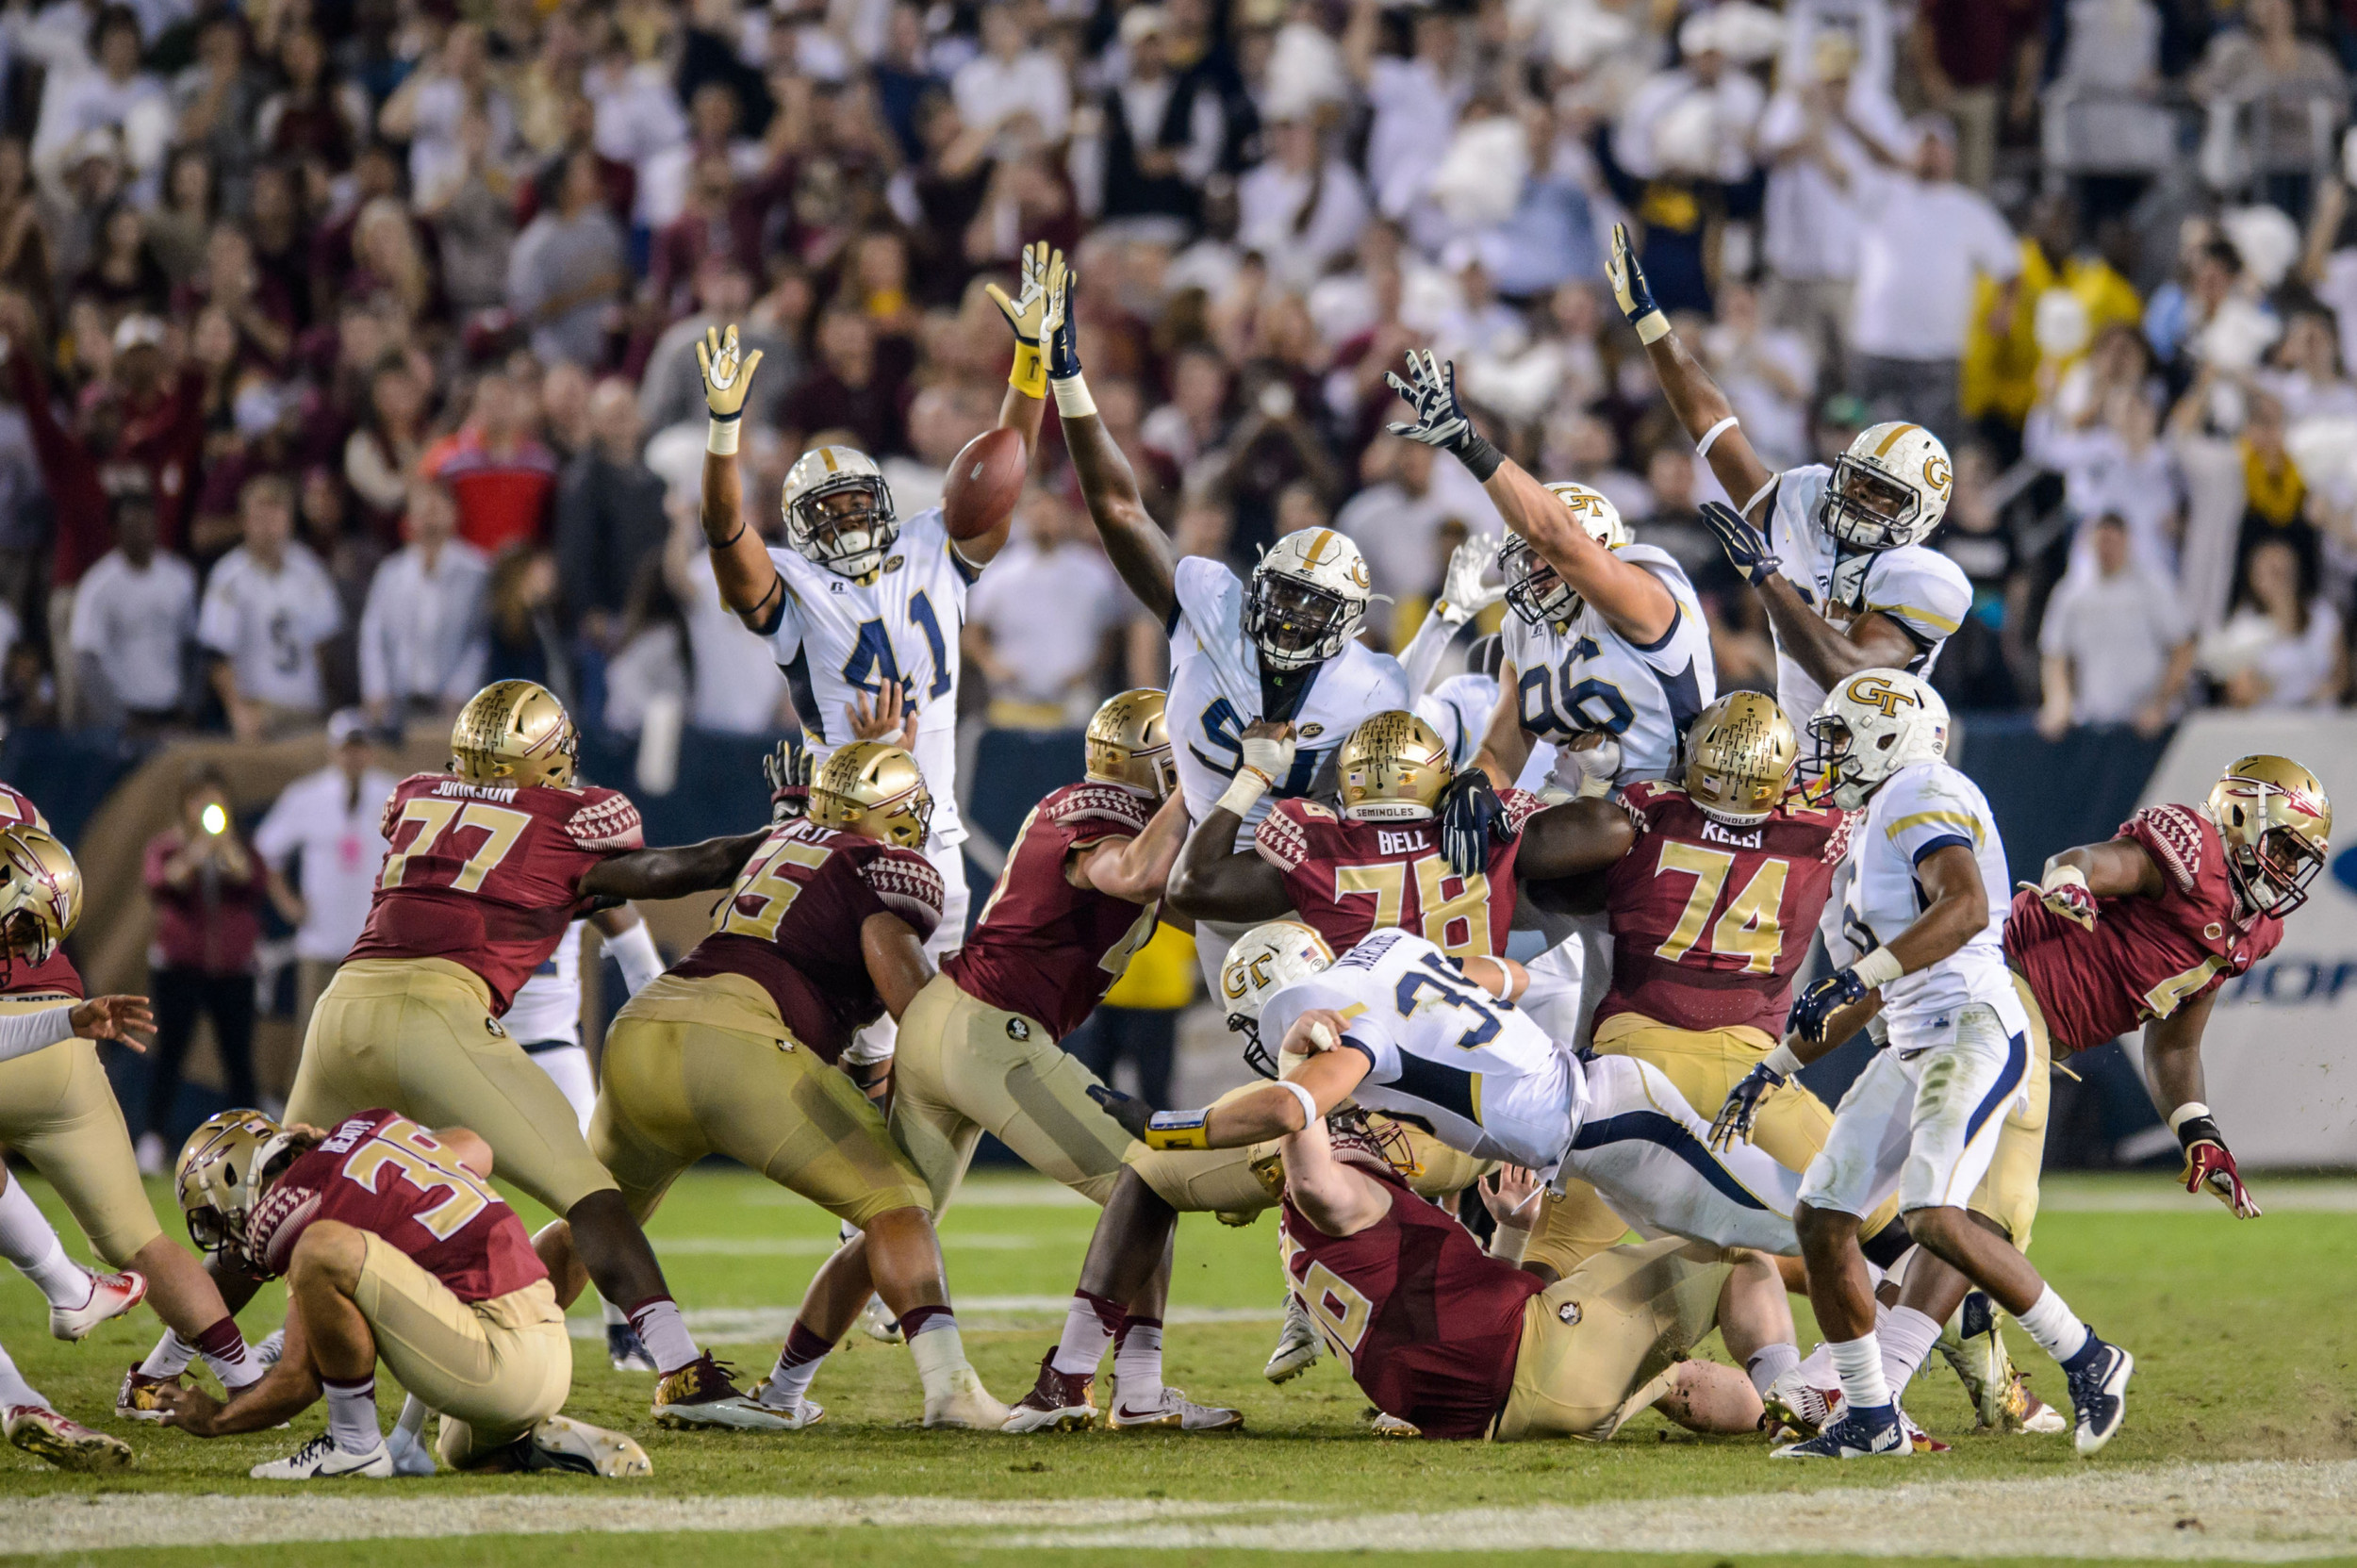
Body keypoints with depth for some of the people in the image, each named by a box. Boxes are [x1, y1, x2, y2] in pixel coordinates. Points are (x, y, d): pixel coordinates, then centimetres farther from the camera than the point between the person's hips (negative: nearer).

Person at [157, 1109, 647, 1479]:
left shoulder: (290, 1204, -6)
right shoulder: (365, 1127, 15)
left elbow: (300, 1382, -3)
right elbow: (475, 1152, 38)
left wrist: (216, 1419, 15)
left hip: (499, 1364, -9)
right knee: (464, 1450, 39)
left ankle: (354, 1443, -5)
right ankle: (557, 1442, 10)